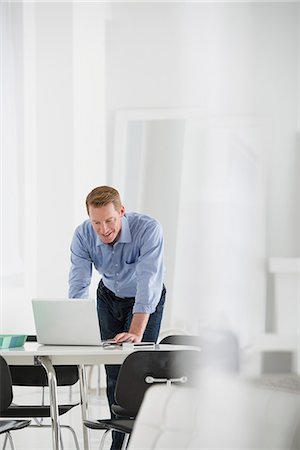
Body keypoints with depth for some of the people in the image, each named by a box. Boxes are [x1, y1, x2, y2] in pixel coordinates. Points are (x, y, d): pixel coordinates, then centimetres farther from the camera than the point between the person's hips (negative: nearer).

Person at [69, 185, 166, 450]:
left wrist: (136, 333, -49)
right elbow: (78, 285, -26)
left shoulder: (148, 229, -36)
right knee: (113, 374, 2)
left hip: (146, 301, -3)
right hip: (109, 298, 3)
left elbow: (148, 282, -41)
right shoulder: (83, 235, -25)